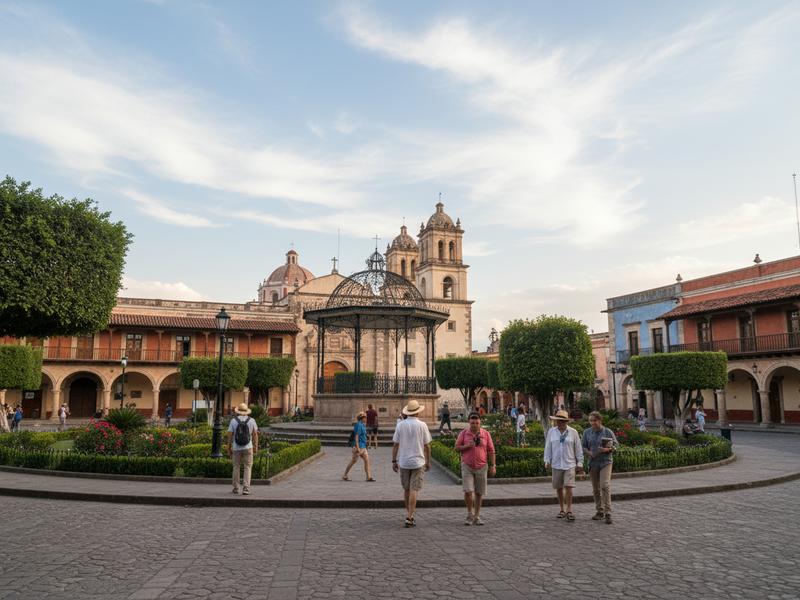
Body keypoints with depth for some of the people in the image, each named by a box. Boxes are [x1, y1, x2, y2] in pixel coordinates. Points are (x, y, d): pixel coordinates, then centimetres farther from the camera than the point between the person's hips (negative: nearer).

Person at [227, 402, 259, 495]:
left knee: (236, 467, 16)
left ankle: (236, 488, 22)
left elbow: (230, 435, -4)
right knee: (247, 468, 3)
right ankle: (245, 489, -8)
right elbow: (255, 434, -1)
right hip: (248, 447, -1)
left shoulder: (233, 421, -5)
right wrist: (256, 447, 9)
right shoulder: (251, 421, -4)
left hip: (236, 448, 1)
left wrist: (229, 449, 4)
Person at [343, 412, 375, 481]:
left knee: (367, 460, 3)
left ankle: (369, 477, 1)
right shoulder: (358, 425, -15)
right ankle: (345, 475, 12)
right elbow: (356, 436, -21)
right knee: (353, 461, 0)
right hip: (359, 446, -9)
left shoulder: (362, 425, 14)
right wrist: (357, 447, -24)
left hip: (363, 447, 9)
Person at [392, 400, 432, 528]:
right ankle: (409, 517, -8)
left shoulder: (400, 425, -2)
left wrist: (394, 461, 6)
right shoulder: (422, 425, -6)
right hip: (418, 462, -2)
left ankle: (410, 513, 28)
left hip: (403, 462, 2)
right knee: (414, 490, -2)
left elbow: (395, 445, -1)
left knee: (406, 489, 16)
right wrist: (428, 461, 8)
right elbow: (427, 446, -2)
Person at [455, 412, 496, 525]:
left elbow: (491, 451, 4)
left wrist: (493, 466, -1)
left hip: (481, 467, 1)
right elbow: (456, 448, 2)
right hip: (467, 466, -1)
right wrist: (467, 446, -16)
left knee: (479, 493, 7)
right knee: (468, 491, -10)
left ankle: (476, 516, 19)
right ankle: (470, 514, 9)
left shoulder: (486, 434, 1)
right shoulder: (463, 433, 0)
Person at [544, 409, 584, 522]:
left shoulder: (573, 432, -2)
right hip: (556, 465, 2)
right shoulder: (551, 431, 2)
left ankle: (569, 511, -3)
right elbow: (548, 447, 6)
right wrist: (547, 461, 0)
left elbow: (578, 448, 3)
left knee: (568, 487, -11)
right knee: (559, 488, 8)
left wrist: (580, 463, 2)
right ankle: (562, 510, 21)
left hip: (570, 464, -2)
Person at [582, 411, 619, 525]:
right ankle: (599, 512, 21)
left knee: (605, 485, -16)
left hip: (605, 462, -4)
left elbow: (616, 444, 3)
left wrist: (608, 449, -16)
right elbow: (583, 447, 8)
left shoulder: (608, 432, -3)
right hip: (593, 463, 4)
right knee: (596, 488, 8)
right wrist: (589, 453, -11)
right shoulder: (587, 432, 6)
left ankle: (608, 513, -12)